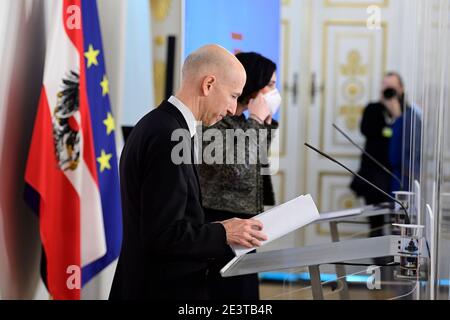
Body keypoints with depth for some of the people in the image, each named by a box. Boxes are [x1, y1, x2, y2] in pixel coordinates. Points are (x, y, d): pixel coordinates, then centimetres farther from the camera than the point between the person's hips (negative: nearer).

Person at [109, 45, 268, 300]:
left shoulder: (155, 125, 10)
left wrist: (214, 230, 10)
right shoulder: (168, 137, -19)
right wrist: (223, 235, -10)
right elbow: (161, 235, -21)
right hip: (168, 290, -10)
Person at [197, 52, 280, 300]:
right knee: (229, 294, -5)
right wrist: (256, 121, -16)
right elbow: (236, 169, -24)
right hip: (220, 223, -9)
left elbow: (258, 163, 19)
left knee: (245, 293, 13)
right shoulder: (213, 120, -16)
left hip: (242, 221, 9)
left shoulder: (239, 120, 11)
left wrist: (266, 122, 8)